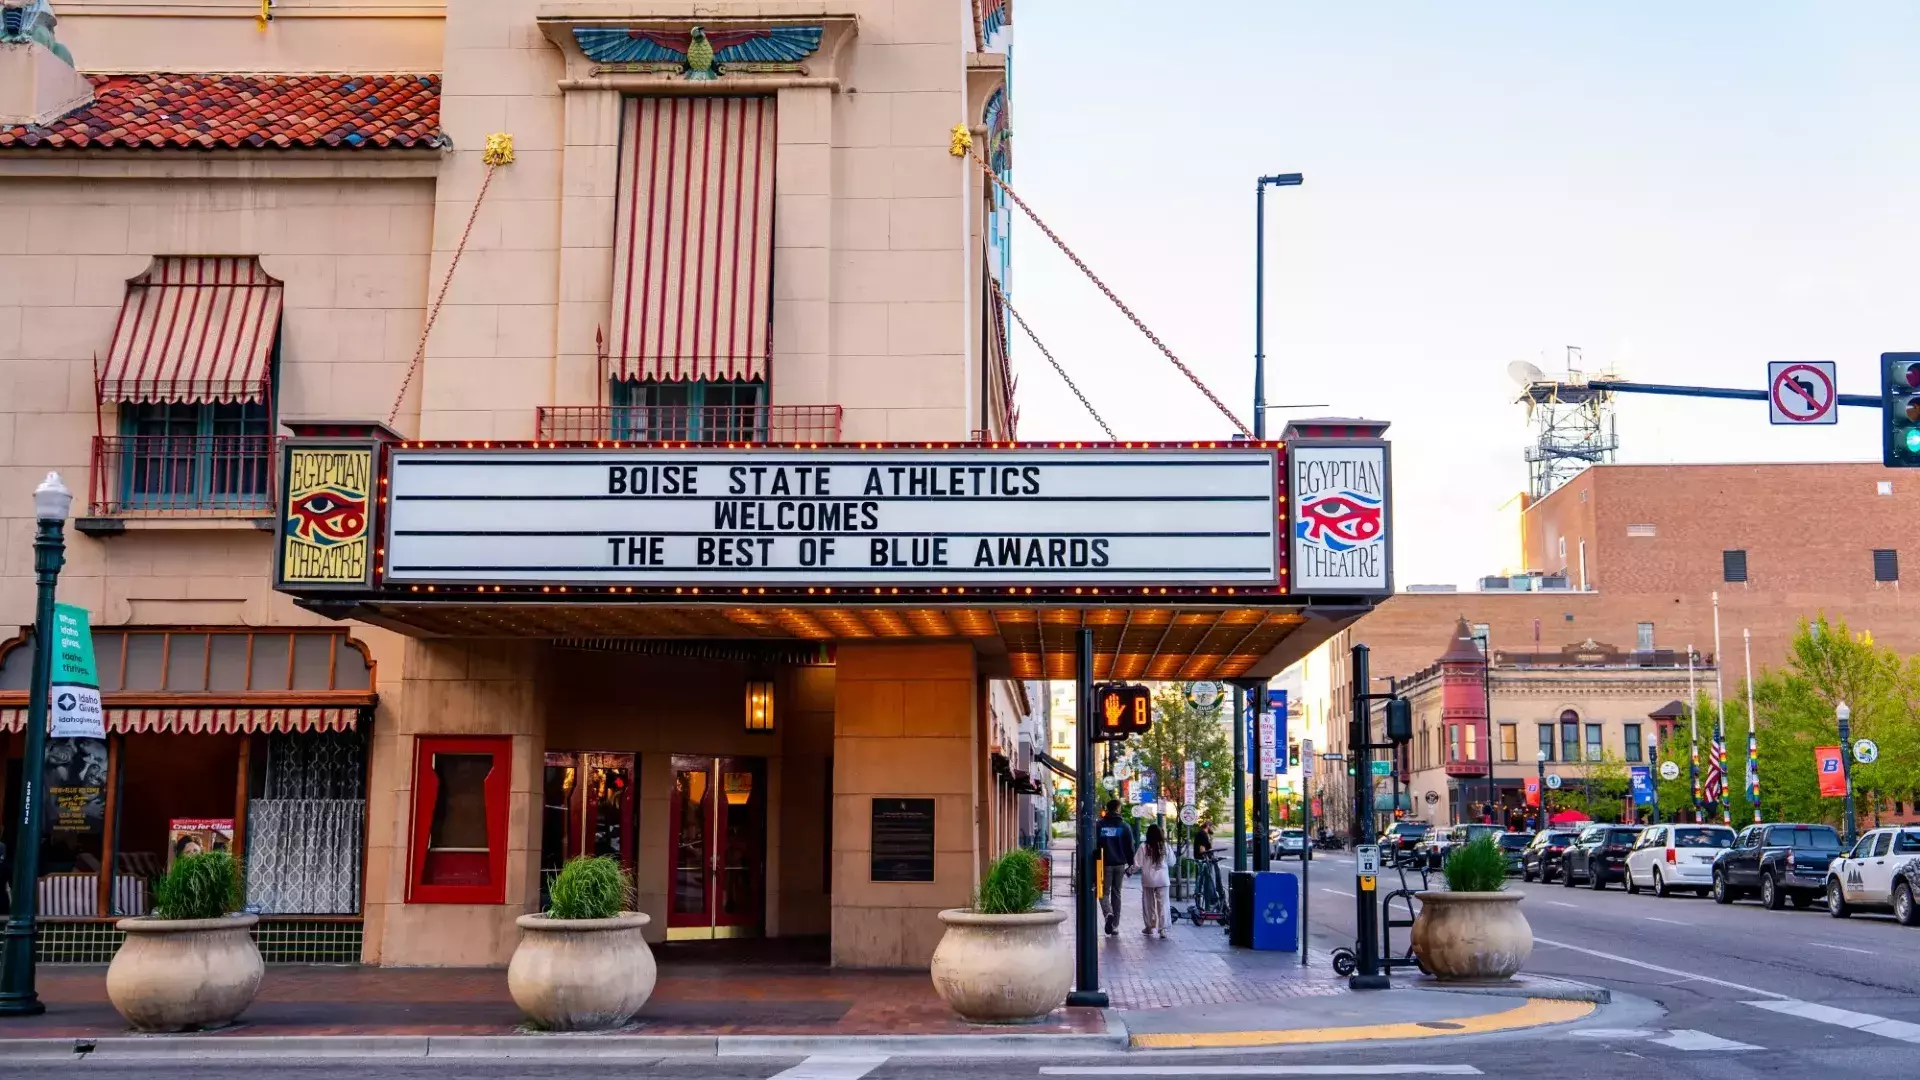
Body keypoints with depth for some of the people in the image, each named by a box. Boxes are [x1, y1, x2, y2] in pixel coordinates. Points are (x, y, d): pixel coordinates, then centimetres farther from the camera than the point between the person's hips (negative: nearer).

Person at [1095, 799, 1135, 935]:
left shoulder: (1099, 825, -3)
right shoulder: (1125, 826, 1)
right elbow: (1130, 847, 3)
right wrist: (1131, 864, 10)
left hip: (1104, 863, -2)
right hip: (1120, 864, 2)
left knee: (1104, 892, 5)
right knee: (1116, 893, 11)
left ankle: (1109, 913, -24)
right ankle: (1115, 925, 10)